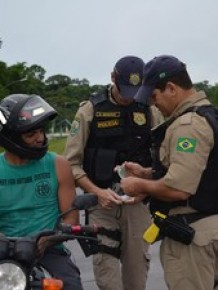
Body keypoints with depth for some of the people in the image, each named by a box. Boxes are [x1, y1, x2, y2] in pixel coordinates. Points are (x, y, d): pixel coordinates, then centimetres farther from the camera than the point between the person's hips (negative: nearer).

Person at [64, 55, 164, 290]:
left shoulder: (150, 111, 4)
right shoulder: (90, 110, -1)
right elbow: (71, 163, -3)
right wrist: (97, 192, -14)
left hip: (137, 200, 2)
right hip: (101, 199, -1)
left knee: (138, 264, 7)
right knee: (105, 263, -9)